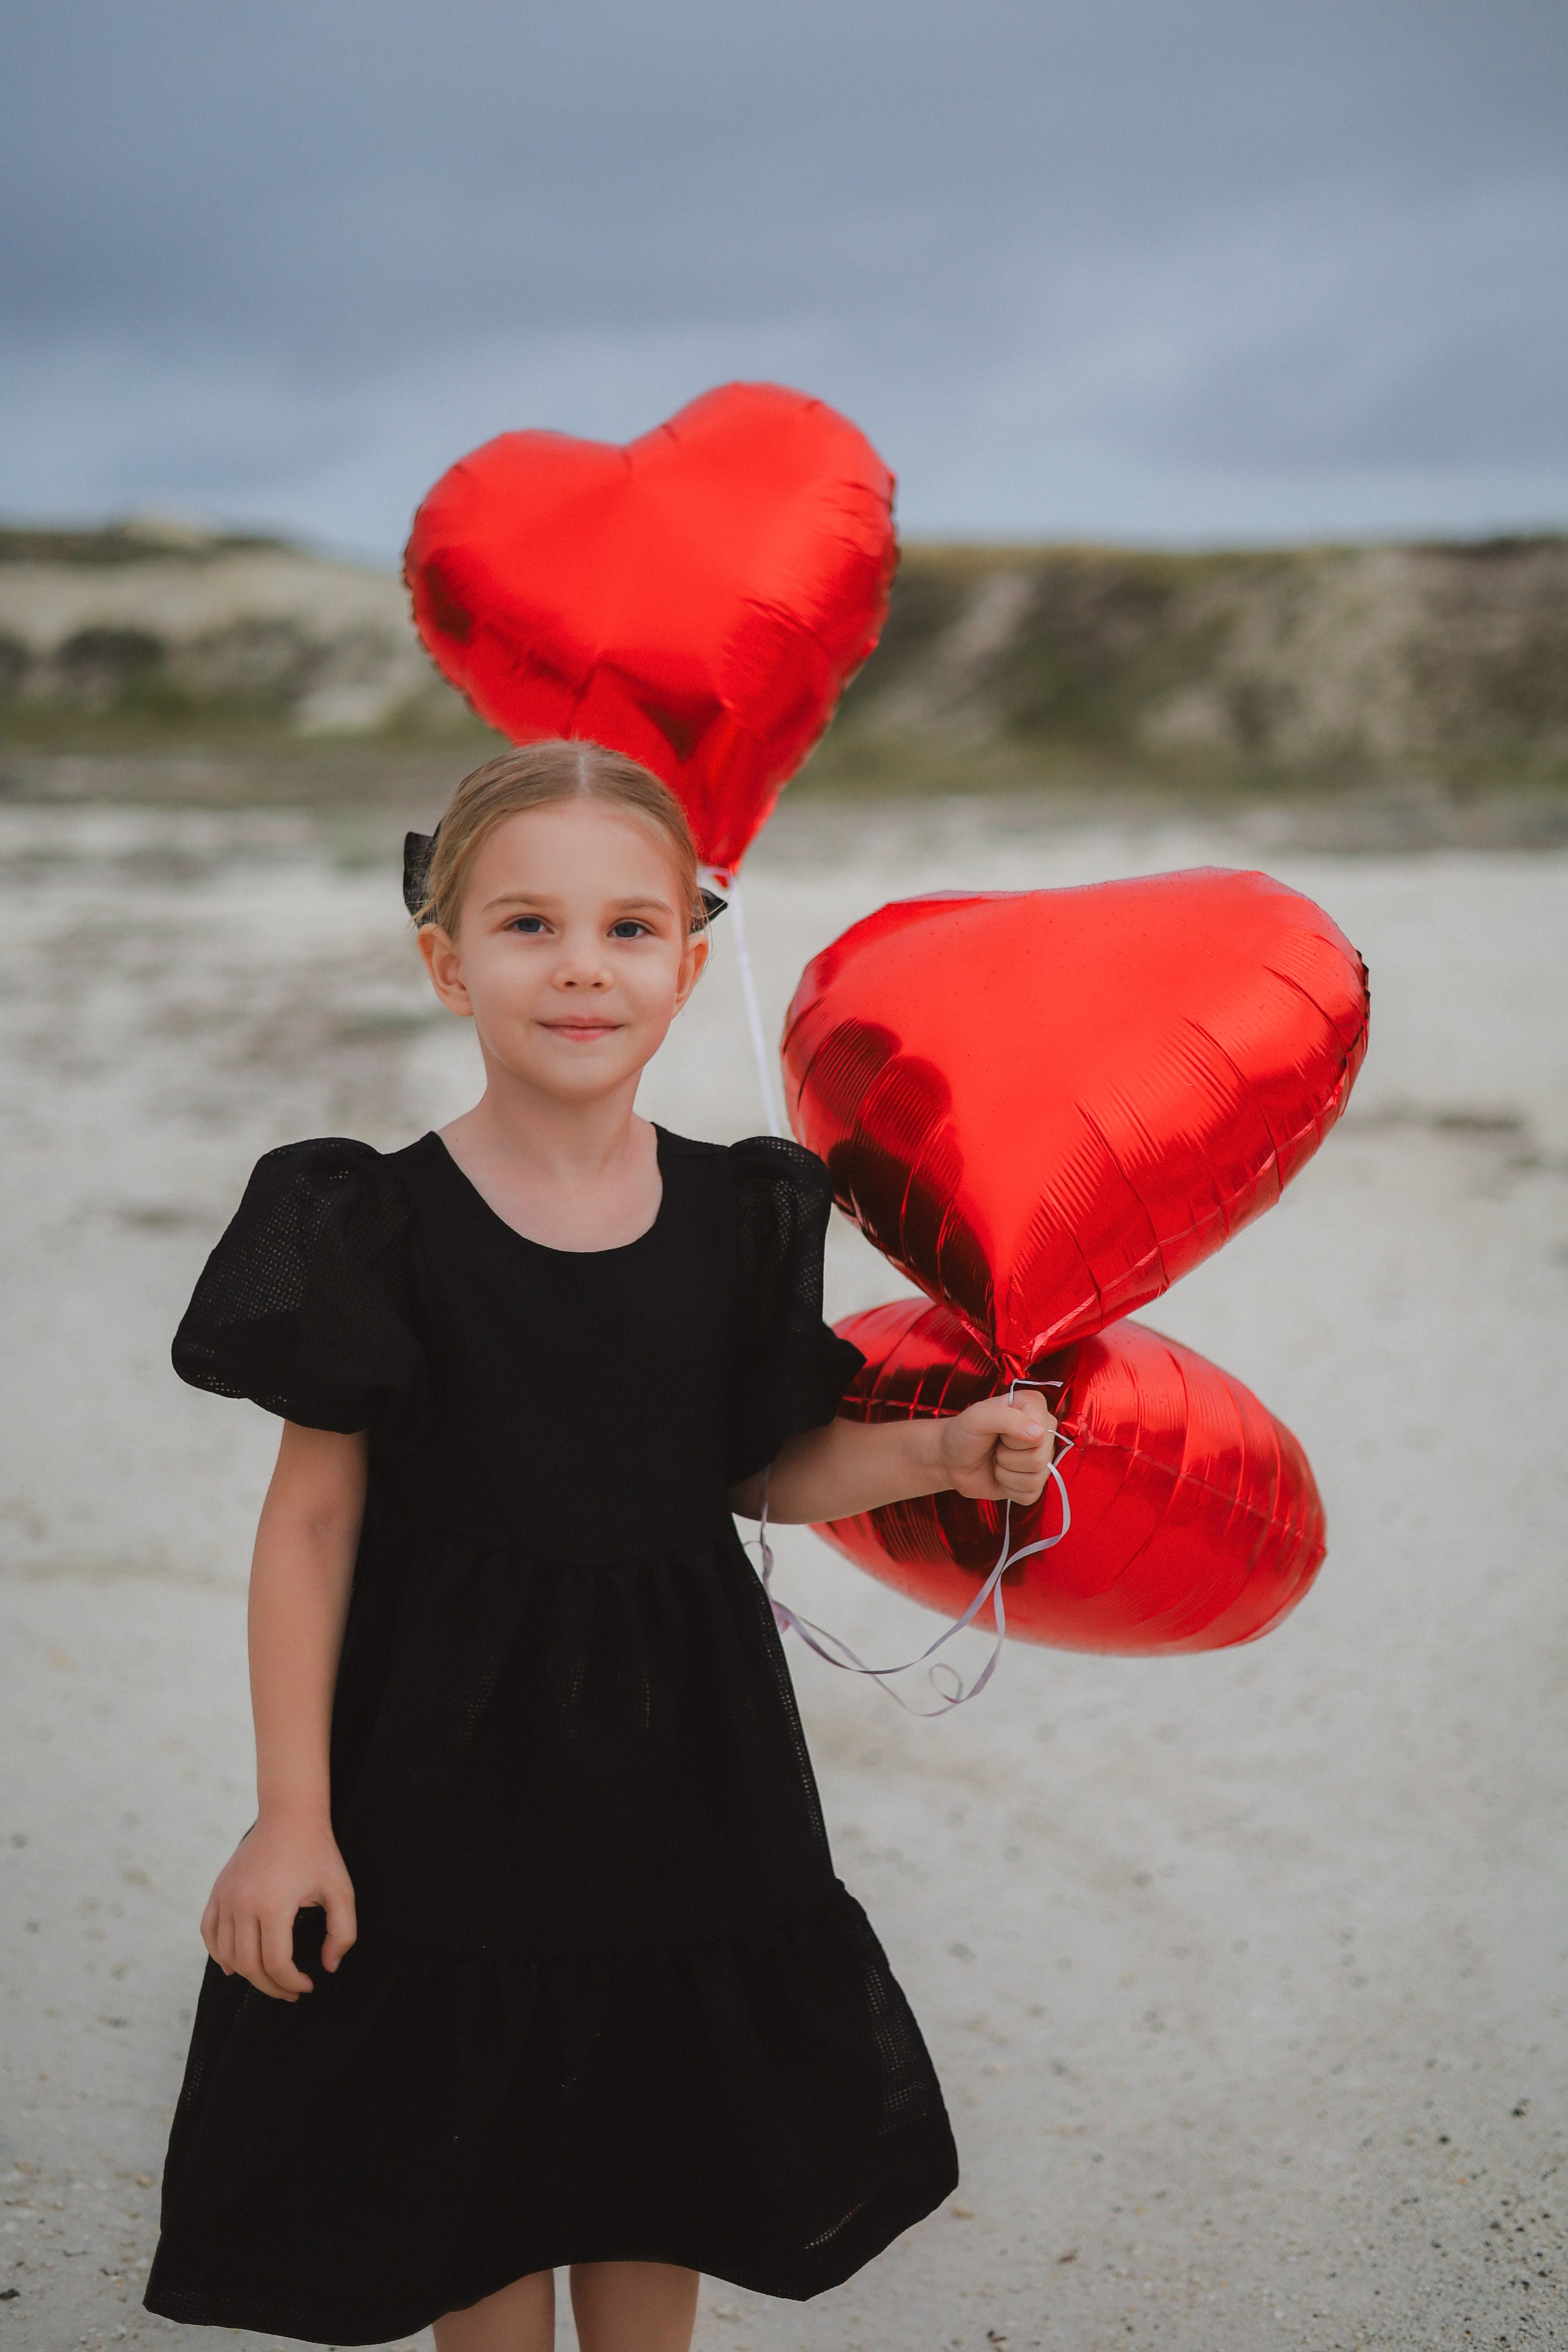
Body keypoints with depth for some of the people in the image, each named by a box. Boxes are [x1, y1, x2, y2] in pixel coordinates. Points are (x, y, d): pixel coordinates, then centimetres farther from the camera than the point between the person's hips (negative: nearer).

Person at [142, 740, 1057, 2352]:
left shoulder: (737, 1218, -3)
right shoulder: (384, 1226, -12)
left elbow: (761, 1473, 7)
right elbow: (313, 1518, -9)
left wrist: (937, 1455, -11)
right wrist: (292, 1814, -10)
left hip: (678, 1747, 3)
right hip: (453, 1753, -3)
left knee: (661, 2147, 16)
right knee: (471, 2146, 11)